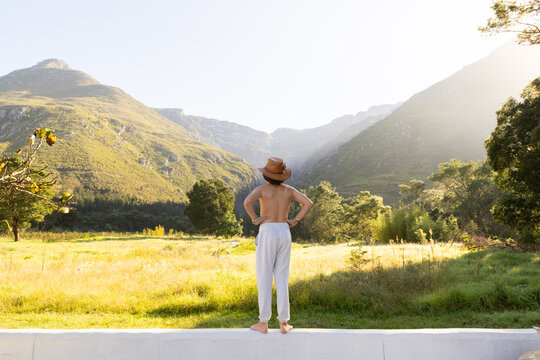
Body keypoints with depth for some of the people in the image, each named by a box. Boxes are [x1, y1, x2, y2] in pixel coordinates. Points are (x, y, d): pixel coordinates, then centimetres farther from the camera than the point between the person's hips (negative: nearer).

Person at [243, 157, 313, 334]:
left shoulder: (261, 189, -5)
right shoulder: (289, 190, 7)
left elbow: (247, 202, -25)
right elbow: (308, 203, -1)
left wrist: (255, 219, -10)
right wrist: (294, 221, 1)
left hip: (267, 234, -4)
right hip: (284, 234, 4)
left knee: (264, 278, 5)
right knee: (282, 279, 10)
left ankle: (263, 323, 10)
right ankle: (283, 323, 12)